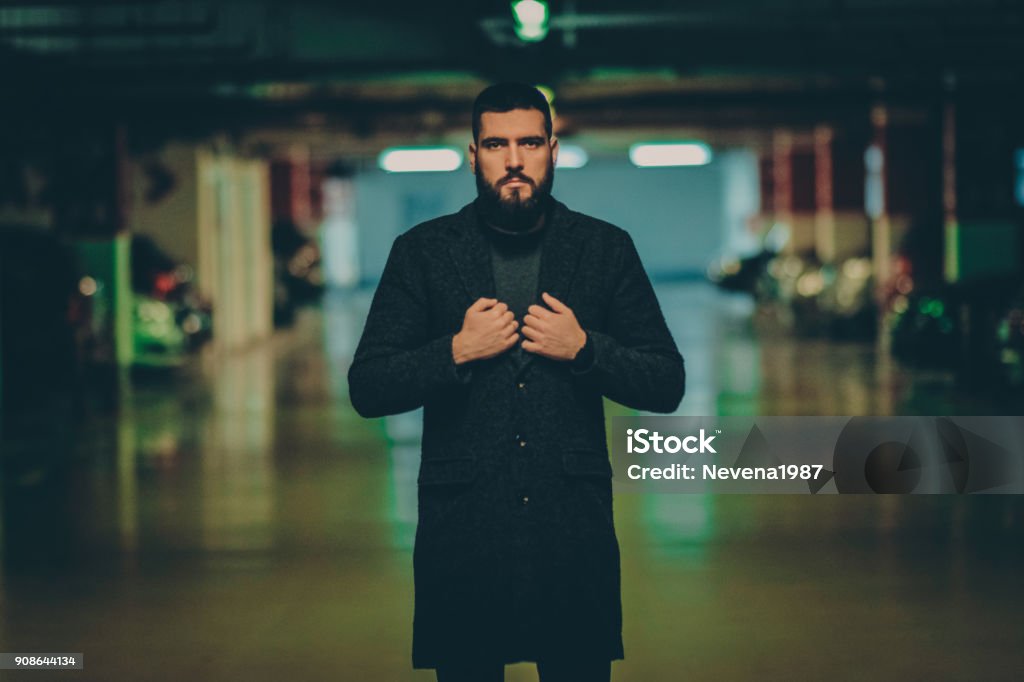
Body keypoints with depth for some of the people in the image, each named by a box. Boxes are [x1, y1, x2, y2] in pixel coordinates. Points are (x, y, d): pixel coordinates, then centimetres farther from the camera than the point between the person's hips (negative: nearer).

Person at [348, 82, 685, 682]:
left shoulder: (608, 249, 5)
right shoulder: (422, 252, 3)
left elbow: (667, 385, 4)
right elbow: (367, 389, 0)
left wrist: (583, 348, -11)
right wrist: (457, 351, -13)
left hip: (576, 535, 0)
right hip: (461, 536, 0)